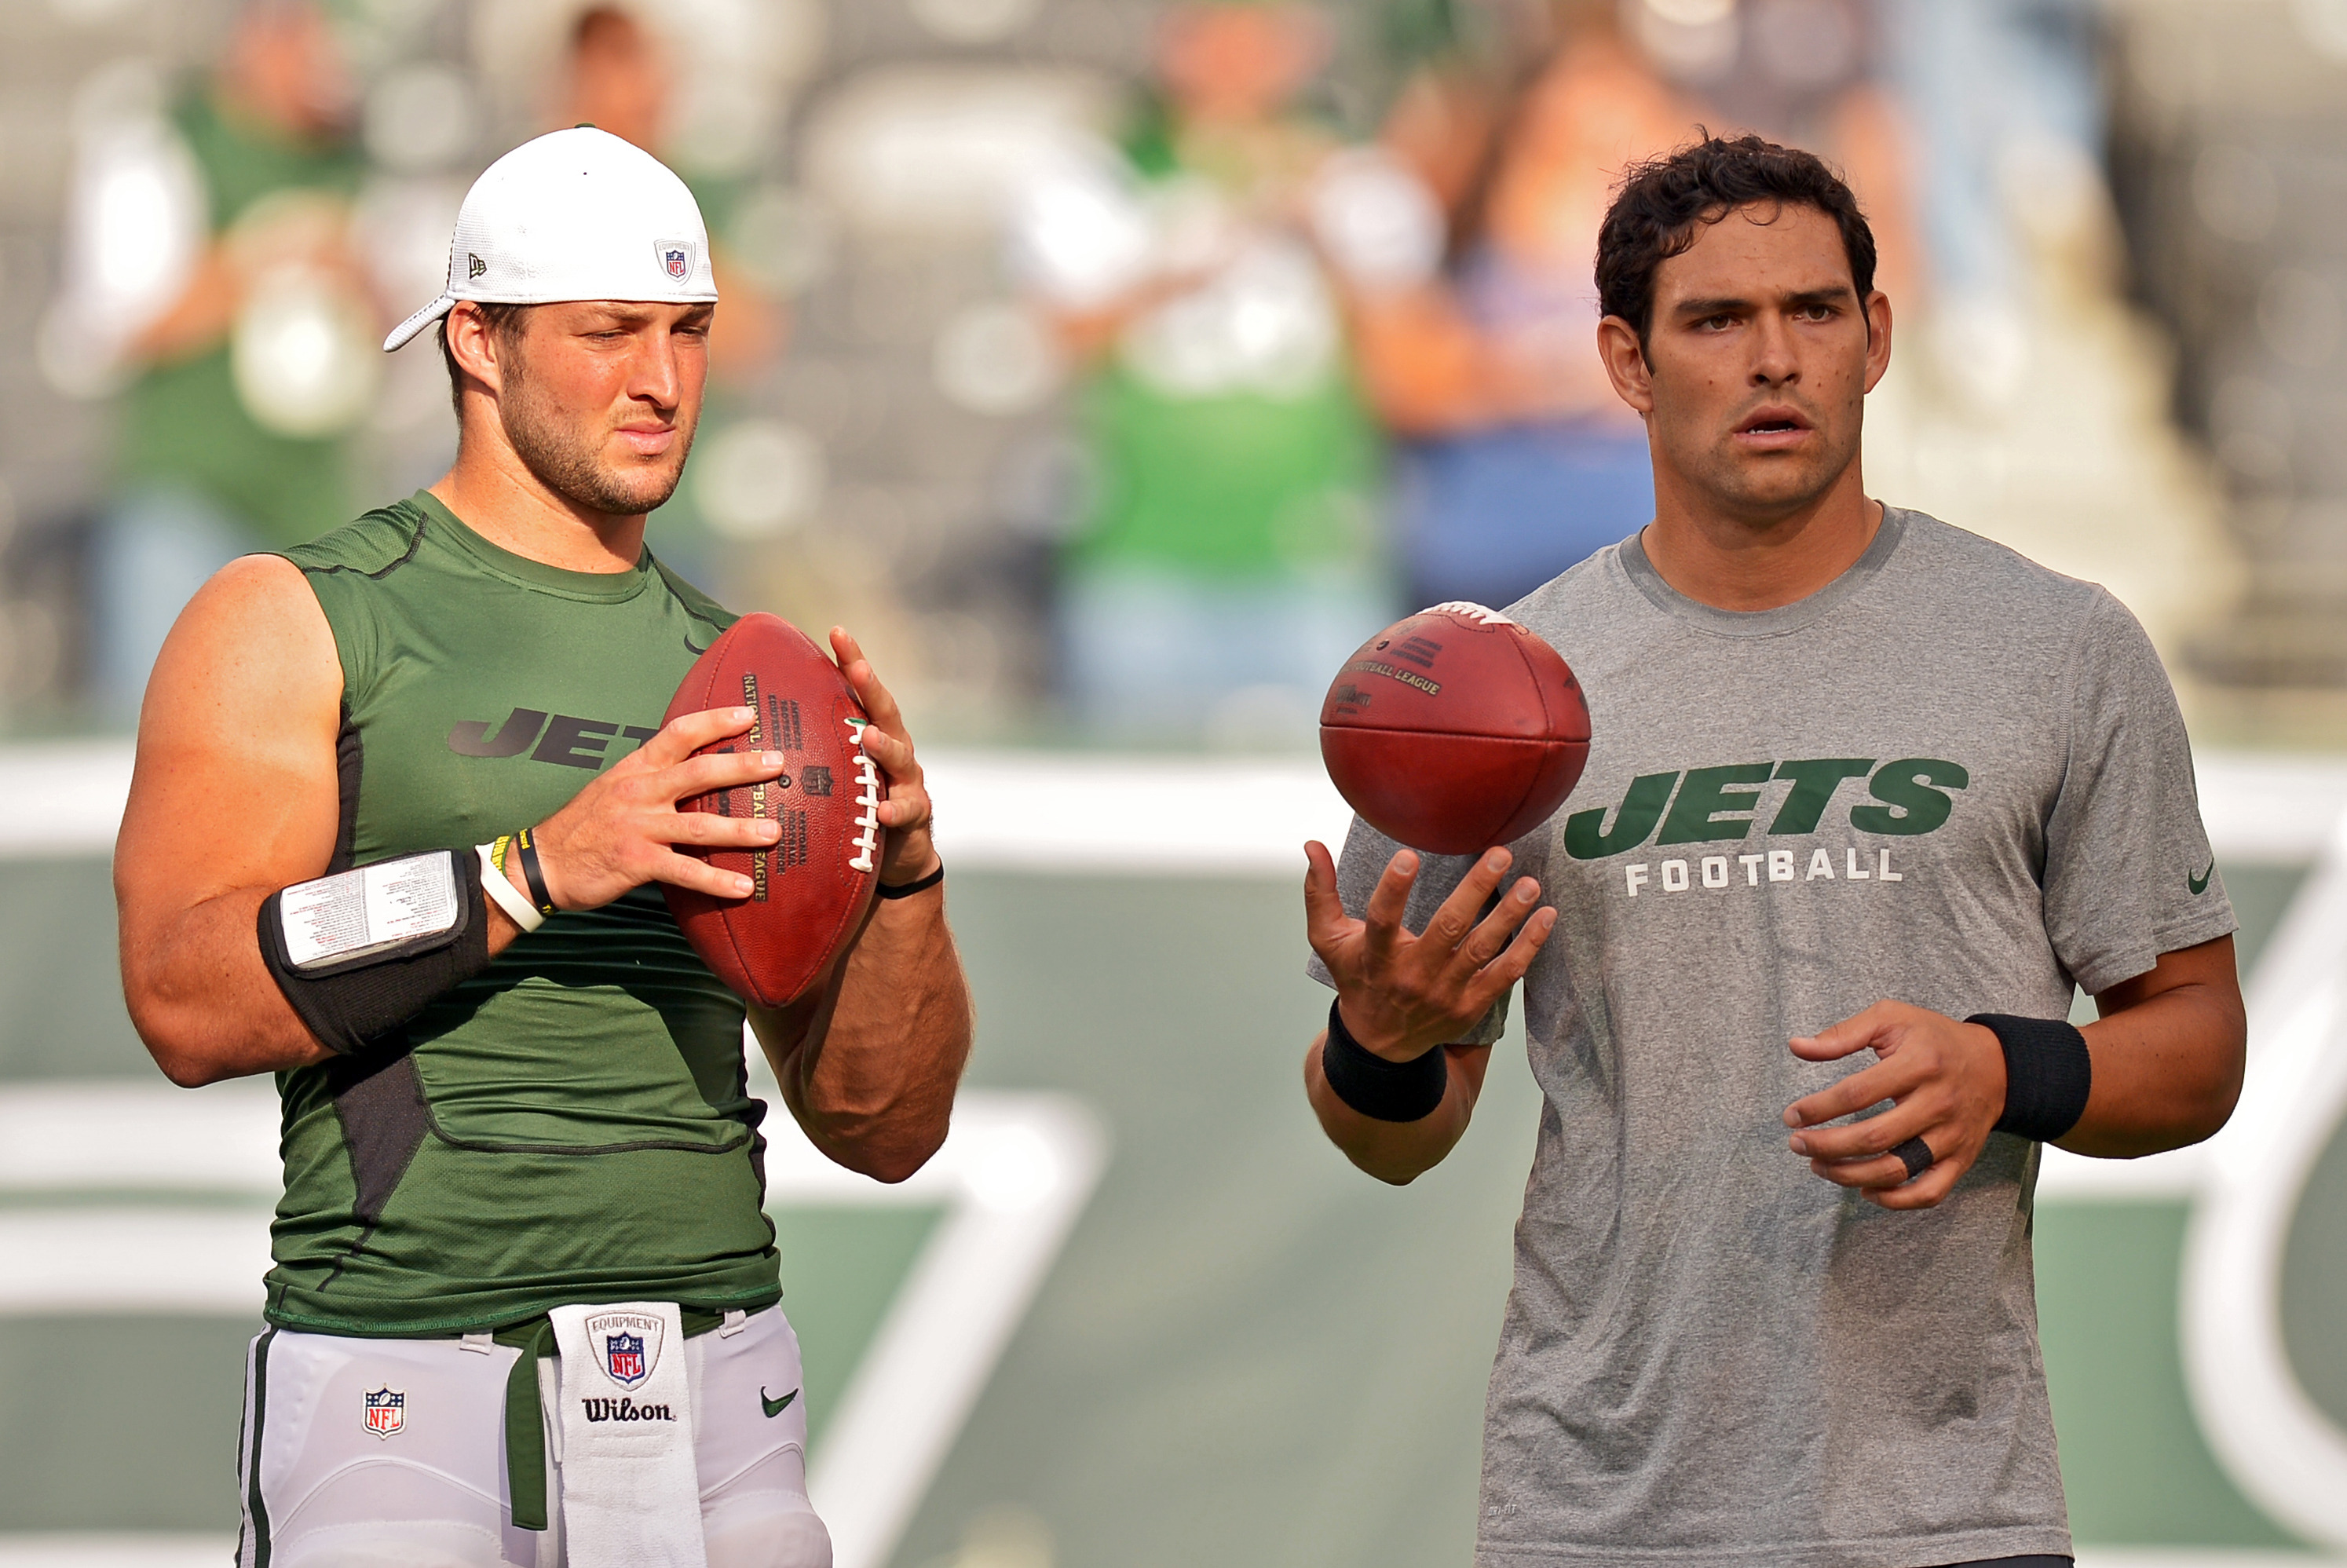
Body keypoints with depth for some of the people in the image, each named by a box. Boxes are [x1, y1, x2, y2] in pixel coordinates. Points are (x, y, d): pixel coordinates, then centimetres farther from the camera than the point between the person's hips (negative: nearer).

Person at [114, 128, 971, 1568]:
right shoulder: (296, 626, 2)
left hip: (718, 1396, 4)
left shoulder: (742, 680, 16)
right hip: (407, 1394, -4)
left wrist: (904, 875, -5)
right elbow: (186, 1001, -15)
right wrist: (541, 869, -23)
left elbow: (888, 1132, 14)